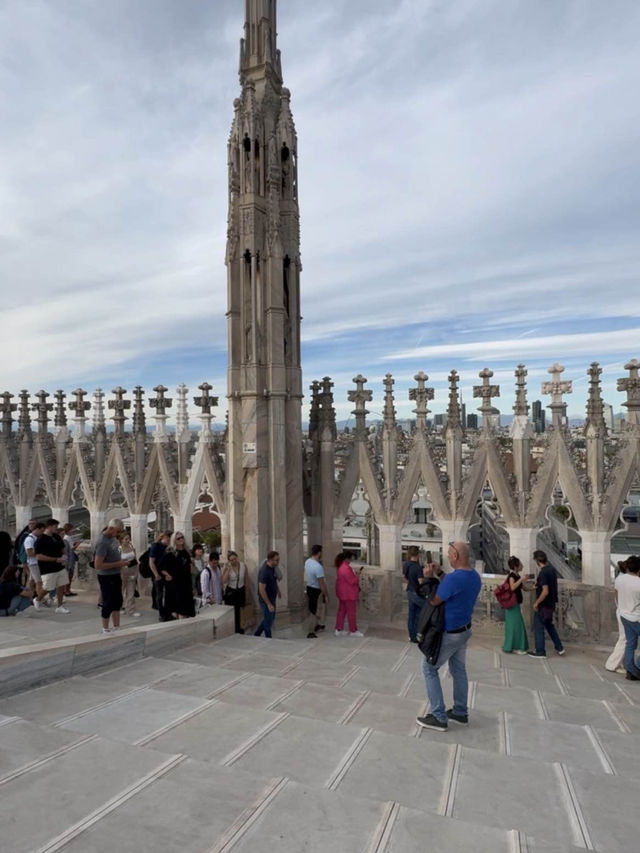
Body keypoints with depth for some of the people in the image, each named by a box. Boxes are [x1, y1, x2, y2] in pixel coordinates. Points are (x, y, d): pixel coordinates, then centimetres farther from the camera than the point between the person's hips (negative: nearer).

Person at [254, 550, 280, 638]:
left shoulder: (272, 566, -3)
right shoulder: (264, 571, -30)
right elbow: (262, 590, -27)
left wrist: (278, 590, 24)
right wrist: (269, 604, -23)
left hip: (272, 598, 9)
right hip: (266, 600, -9)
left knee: (271, 618, 21)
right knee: (268, 622, 7)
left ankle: (256, 635, 34)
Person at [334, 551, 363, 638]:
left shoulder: (340, 566, 6)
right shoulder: (346, 568, -25)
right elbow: (352, 581, -22)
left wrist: (354, 574, 9)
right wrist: (357, 575, -6)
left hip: (342, 593, 10)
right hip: (349, 594, -10)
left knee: (341, 611, 15)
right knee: (352, 612, 4)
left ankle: (338, 630, 20)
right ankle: (353, 631, 14)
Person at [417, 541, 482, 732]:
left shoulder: (453, 578, -30)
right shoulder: (475, 576, -1)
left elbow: (434, 601, -20)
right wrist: (440, 577, 0)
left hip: (449, 633, -8)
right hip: (465, 630, 8)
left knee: (429, 669, 5)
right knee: (459, 670, 20)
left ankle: (439, 717, 8)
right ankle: (460, 713, 29)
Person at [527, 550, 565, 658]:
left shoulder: (543, 573, -25)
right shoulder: (552, 569, 3)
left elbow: (545, 591, -27)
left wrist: (536, 603, -18)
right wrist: (538, 584, 10)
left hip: (543, 605, -9)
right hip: (551, 603, 9)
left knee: (538, 627, 5)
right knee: (549, 625, 24)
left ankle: (540, 652, 14)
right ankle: (559, 647, 28)